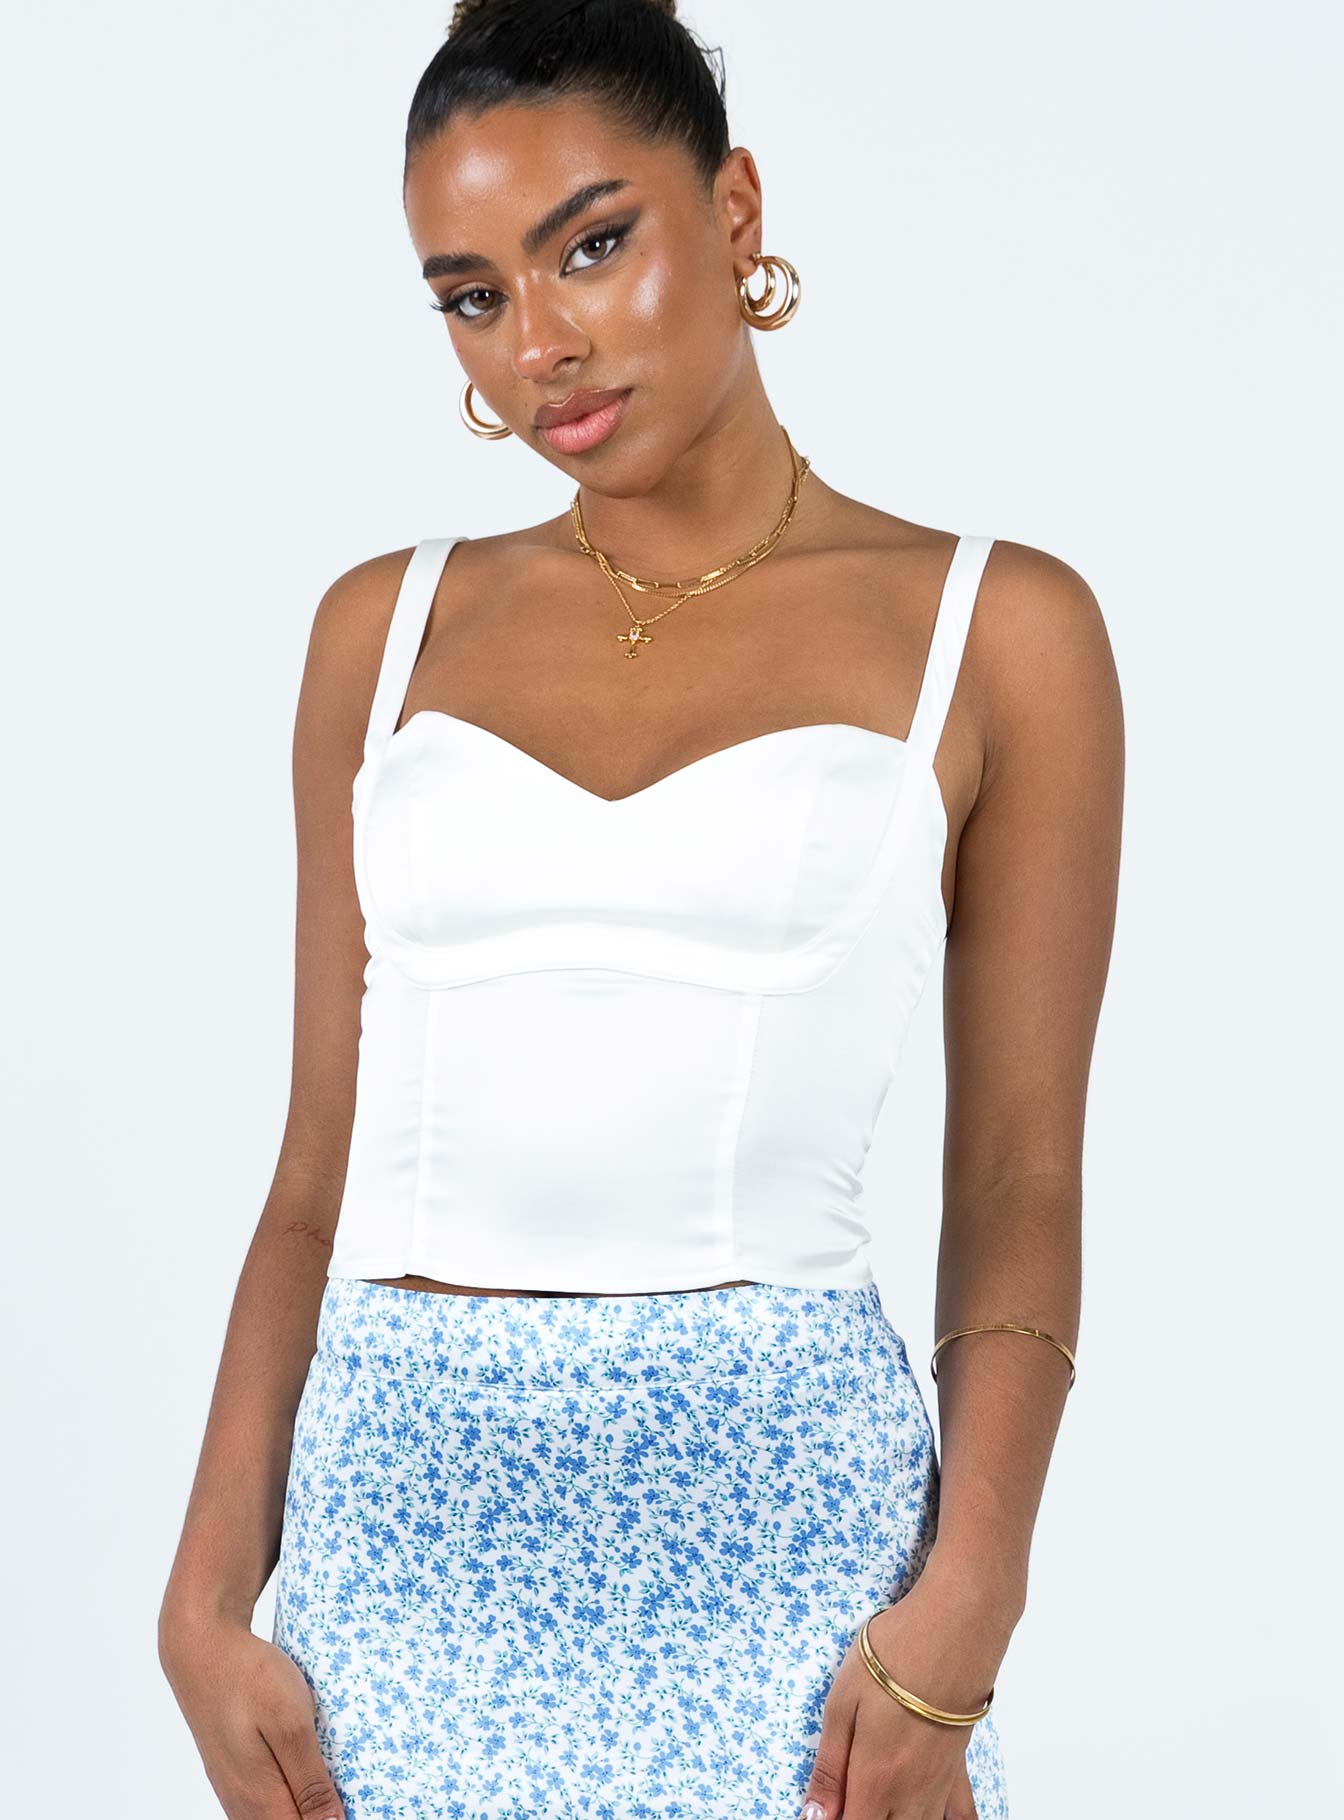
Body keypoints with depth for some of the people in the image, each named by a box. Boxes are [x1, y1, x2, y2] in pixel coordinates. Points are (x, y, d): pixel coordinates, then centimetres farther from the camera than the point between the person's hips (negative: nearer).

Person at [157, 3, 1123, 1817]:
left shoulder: (994, 630, 1)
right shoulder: (387, 629, 9)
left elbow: (1018, 1189, -1)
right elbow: (322, 1169, 9)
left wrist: (960, 1616, -13)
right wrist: (209, 1598, 0)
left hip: (771, 1525, -2)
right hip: (398, 1525, 3)